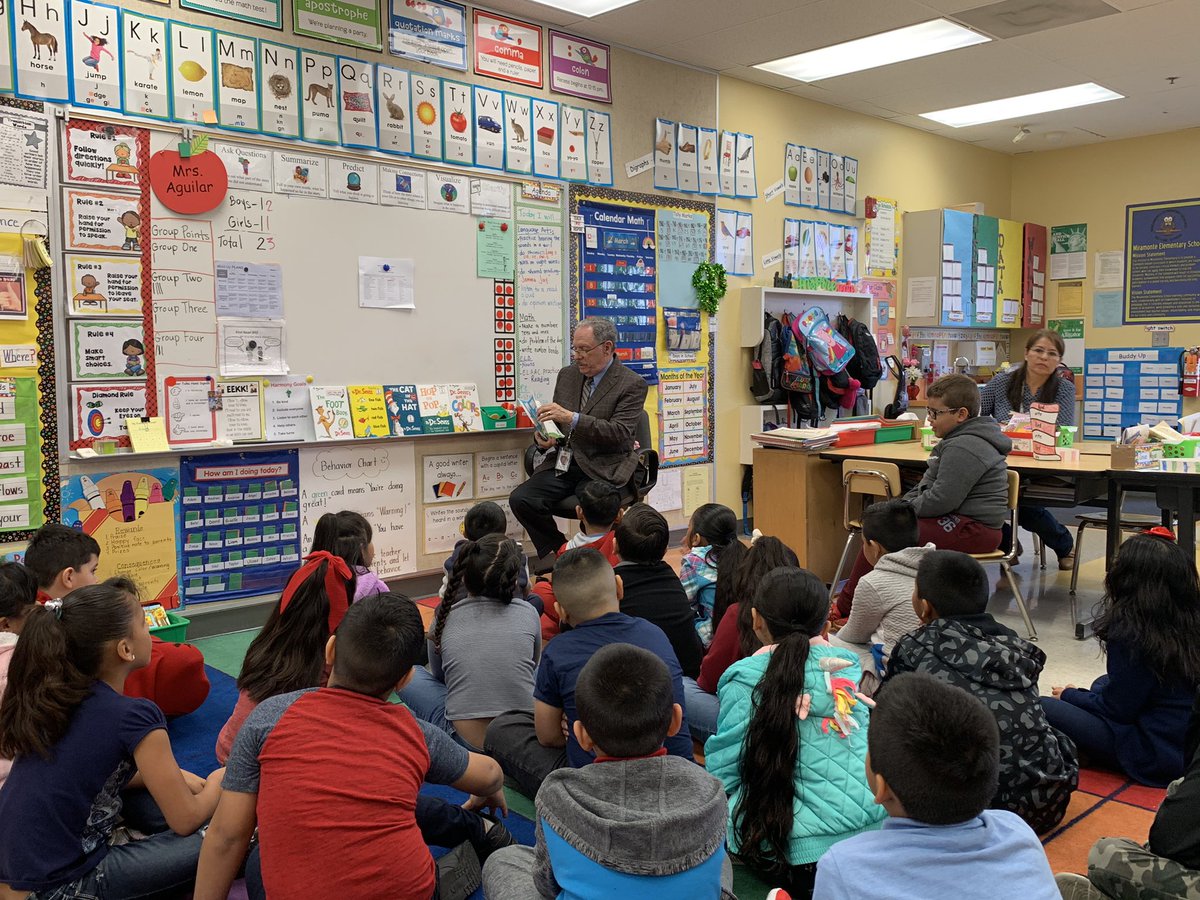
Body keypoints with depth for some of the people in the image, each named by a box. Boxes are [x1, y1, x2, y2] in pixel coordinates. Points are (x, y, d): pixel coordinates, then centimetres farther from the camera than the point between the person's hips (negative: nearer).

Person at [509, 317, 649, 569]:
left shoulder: (632, 384, -3)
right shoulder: (567, 375, 15)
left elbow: (620, 433, -14)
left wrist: (572, 418, -25)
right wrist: (542, 439, -3)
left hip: (601, 469, -5)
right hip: (563, 462, 5)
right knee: (521, 499, -19)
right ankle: (555, 552, 0)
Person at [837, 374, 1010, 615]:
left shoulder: (964, 448, -19)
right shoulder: (959, 441, 18)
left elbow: (941, 500, -24)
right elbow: (928, 486, 24)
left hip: (971, 529, -12)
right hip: (965, 522, 12)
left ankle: (844, 609, -9)